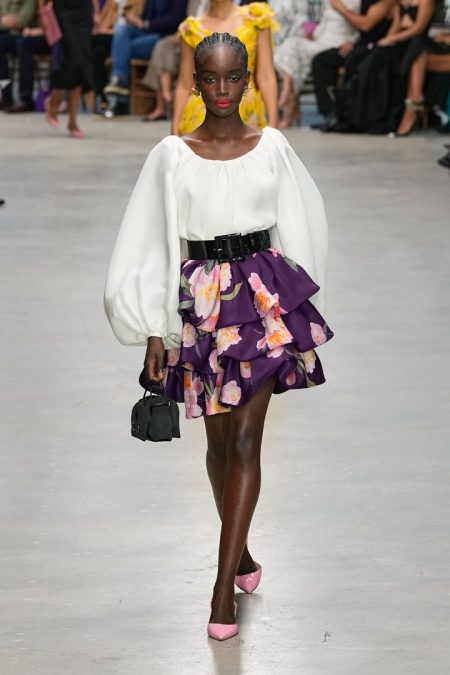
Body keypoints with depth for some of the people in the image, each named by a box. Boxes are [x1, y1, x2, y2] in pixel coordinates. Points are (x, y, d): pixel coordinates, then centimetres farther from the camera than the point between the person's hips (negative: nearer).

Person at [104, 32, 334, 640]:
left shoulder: (272, 147, 1)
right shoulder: (172, 155, -1)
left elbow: (298, 227, 9)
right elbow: (154, 245, 1)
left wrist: (296, 303, 10)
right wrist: (155, 329, -2)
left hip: (263, 295, -1)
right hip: (199, 298, 1)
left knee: (245, 438, -7)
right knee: (219, 440, 11)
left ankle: (225, 585, -7)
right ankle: (240, 552, 32)